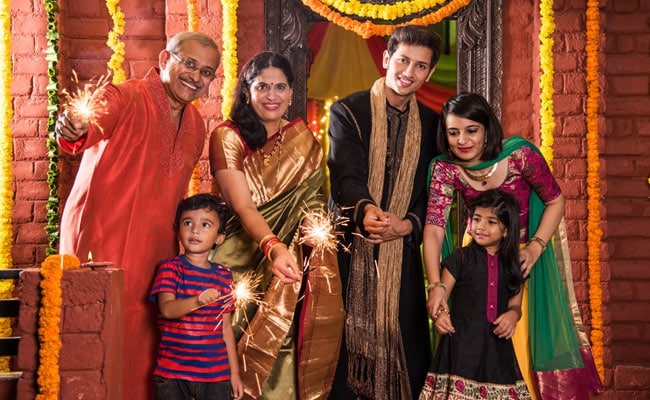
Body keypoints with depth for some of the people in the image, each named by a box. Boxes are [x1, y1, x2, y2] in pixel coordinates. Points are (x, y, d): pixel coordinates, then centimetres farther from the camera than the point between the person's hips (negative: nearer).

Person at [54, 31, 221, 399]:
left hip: (157, 254, 6)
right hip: (101, 243, -6)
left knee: (144, 347, 7)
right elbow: (94, 124, -30)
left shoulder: (196, 126, 12)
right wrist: (75, 131, -52)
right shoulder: (124, 97, -10)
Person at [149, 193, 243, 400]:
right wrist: (198, 301, -39)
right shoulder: (170, 268, -3)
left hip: (215, 373, 3)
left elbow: (225, 326, 12)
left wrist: (234, 371, 12)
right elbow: (167, 308, -20)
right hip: (173, 373, -3)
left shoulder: (224, 276, 8)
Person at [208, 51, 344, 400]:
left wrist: (314, 230, -13)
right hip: (247, 255, -3)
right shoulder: (228, 137, -5)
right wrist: (274, 247, -32)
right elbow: (243, 207, -14)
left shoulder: (303, 140, 9)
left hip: (296, 254, 3)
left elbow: (312, 197, 11)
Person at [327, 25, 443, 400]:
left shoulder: (431, 123, 11)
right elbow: (346, 176, -14)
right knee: (344, 341, -2)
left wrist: (407, 224, -13)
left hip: (403, 253, 3)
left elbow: (432, 191, 7)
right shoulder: (347, 111, 0)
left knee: (405, 348, 2)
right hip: (350, 248, -3)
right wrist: (365, 210, -35)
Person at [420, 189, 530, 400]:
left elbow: (515, 304, 14)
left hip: (497, 345, 3)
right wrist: (440, 312, -22)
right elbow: (440, 294, -1)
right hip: (462, 342, -3)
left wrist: (512, 315, -8)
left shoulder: (512, 266, 11)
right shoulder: (460, 258, 2)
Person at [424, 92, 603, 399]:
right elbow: (434, 228, -24)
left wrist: (535, 248, -24)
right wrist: (435, 285, -37)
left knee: (531, 335, 6)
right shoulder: (445, 169, -18)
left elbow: (555, 201, -11)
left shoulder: (520, 155, -25)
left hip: (525, 256, -2)